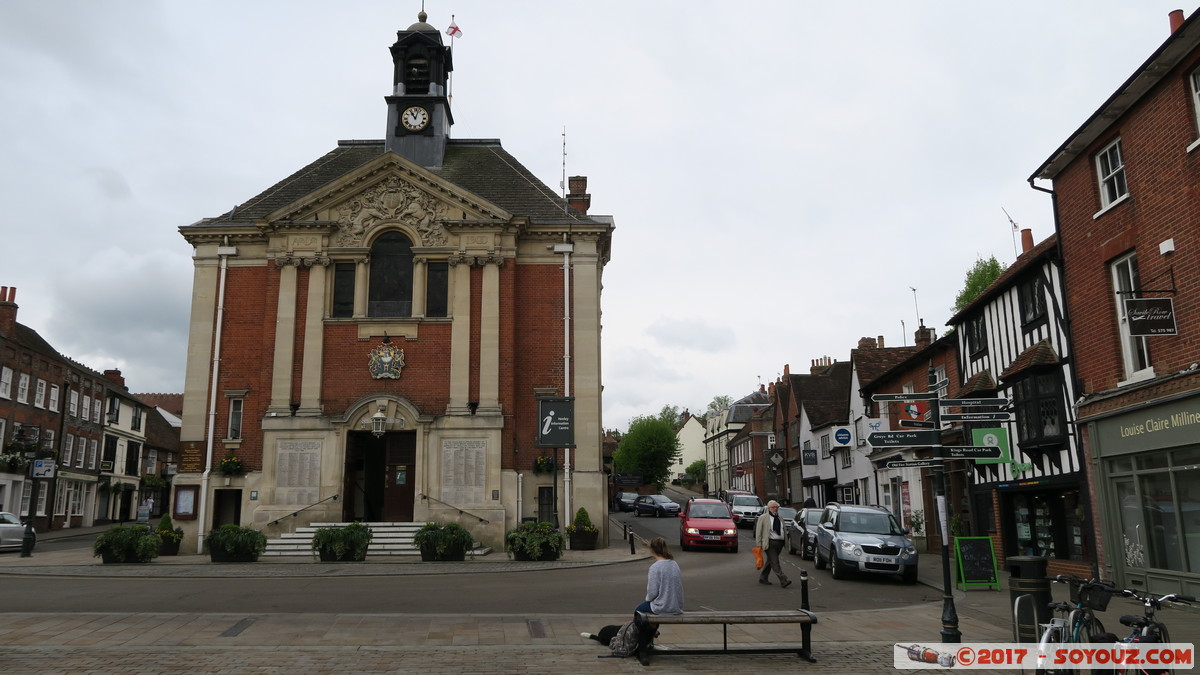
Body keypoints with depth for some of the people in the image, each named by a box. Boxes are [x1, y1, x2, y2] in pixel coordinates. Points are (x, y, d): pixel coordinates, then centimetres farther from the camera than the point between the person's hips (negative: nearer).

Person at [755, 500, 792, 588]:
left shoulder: (780, 518, 18)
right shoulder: (763, 518, 0)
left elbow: (783, 531, 19)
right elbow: (758, 532, -2)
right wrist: (758, 545, -8)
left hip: (779, 543, 6)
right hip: (769, 543, -6)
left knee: (770, 561, 13)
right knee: (775, 562, -11)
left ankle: (763, 578, 25)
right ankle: (783, 580, -16)